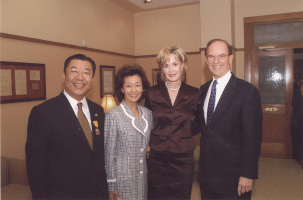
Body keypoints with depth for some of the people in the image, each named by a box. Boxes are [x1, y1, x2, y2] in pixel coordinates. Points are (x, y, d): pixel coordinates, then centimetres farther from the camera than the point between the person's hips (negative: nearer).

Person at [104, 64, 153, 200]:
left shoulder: (148, 114, 4)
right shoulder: (113, 115, -12)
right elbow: (109, 153, -10)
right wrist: (111, 185, -8)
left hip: (143, 178, 5)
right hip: (122, 179, -4)